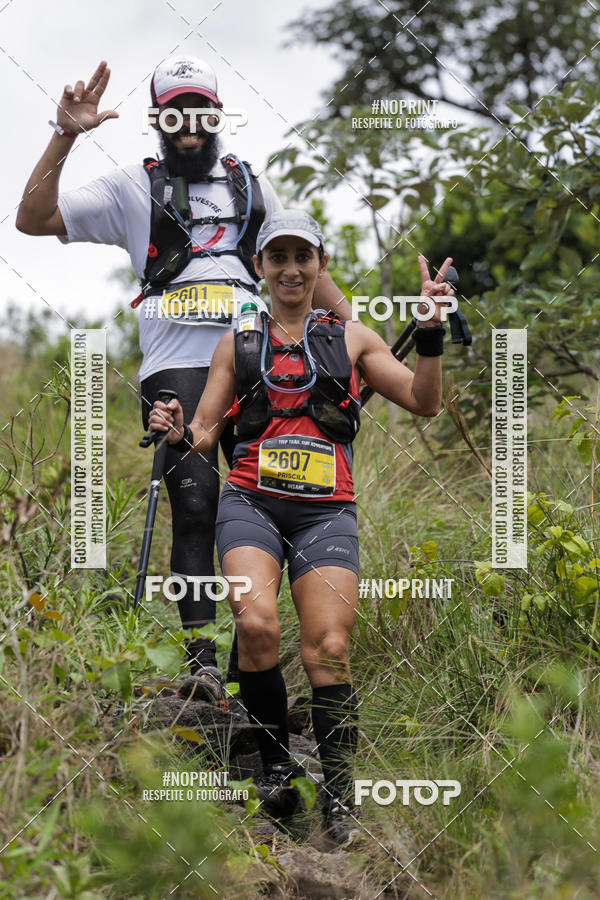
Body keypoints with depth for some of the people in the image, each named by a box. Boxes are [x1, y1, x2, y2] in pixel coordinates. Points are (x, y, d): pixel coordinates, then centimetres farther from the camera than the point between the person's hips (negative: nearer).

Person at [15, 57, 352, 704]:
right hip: (176, 366, -3)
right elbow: (33, 219, 3)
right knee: (195, 504, -17)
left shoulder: (248, 183, 22)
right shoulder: (133, 188, 12)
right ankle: (203, 658, -19)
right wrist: (65, 136, -6)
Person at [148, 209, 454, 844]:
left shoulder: (351, 339, 16)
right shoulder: (237, 345, 18)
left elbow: (424, 402, 12)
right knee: (257, 625, -25)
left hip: (326, 510, 0)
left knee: (328, 651, -15)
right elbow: (204, 431, 16)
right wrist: (179, 433, -8)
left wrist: (430, 330, -2)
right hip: (251, 501, 0)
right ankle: (275, 765, -7)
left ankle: (339, 797, -3)